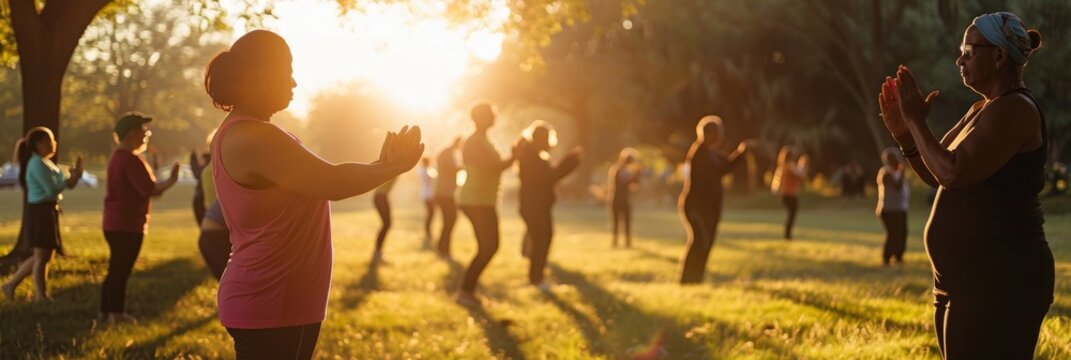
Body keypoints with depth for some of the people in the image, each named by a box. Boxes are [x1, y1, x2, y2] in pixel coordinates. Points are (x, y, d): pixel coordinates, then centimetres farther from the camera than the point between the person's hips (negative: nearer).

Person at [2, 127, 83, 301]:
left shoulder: (45, 162, 16)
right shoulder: (38, 164, -15)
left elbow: (57, 185, 15)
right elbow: (52, 189, -20)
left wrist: (74, 175, 1)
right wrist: (71, 179, -7)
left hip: (47, 211, 10)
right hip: (41, 212, -10)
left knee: (42, 255, 15)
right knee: (42, 256, -4)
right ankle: (41, 296, 3)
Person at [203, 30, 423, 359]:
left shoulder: (243, 133, 14)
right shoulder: (252, 138, -19)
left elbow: (318, 180, 15)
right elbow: (332, 184, -20)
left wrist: (382, 165, 12)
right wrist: (395, 167, -6)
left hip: (269, 301, 11)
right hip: (270, 308, -11)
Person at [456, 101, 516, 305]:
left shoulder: (483, 141, 17)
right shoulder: (474, 142, -15)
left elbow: (494, 167, 20)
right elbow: (491, 169, -23)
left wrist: (512, 158, 7)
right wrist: (513, 158, -14)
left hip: (485, 201, 10)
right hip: (476, 202, -10)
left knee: (490, 247, 11)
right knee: (487, 248, -11)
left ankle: (468, 289, 14)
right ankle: (465, 292, -6)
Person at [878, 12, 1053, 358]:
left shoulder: (1014, 109, -15)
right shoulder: (983, 110, 16)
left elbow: (954, 173, -25)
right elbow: (937, 177, 20)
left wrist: (916, 120, -13)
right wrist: (904, 134, 6)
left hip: (999, 283, -10)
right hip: (968, 280, 11)